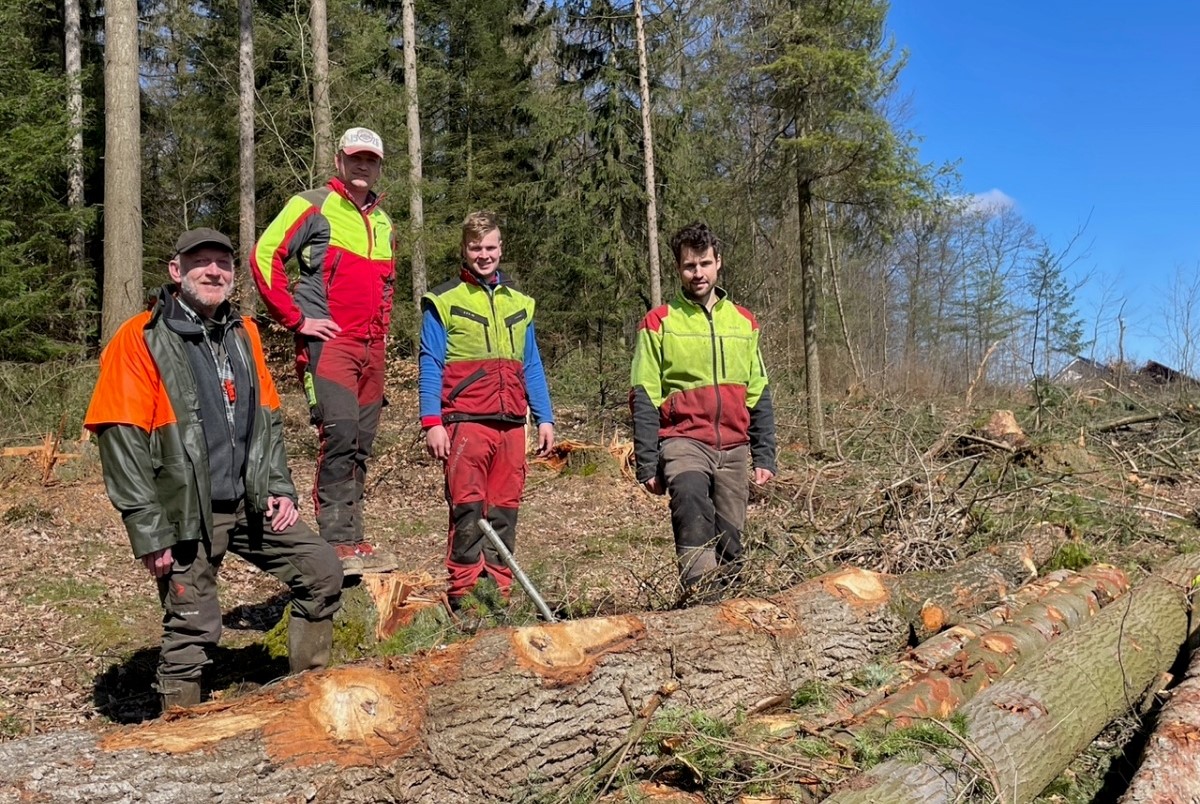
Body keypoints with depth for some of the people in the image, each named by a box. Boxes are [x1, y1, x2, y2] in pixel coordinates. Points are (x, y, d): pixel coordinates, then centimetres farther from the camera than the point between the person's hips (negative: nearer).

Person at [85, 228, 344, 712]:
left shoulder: (243, 333, 10)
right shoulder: (141, 340, -10)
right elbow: (122, 441, -14)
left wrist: (280, 486, 5)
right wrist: (150, 534, -16)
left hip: (250, 505, 6)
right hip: (185, 515, -6)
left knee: (322, 571, 3)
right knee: (191, 628, 2)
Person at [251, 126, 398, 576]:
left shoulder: (383, 223, 21)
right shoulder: (313, 206, 0)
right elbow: (264, 256, -7)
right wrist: (296, 319, -9)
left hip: (371, 348, 7)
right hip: (328, 341, -7)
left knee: (361, 445, 7)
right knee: (339, 434, -18)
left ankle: (352, 539, 14)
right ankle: (338, 542, -14)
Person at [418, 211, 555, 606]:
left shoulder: (519, 303, 19)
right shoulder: (444, 302, 5)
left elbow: (531, 367, 20)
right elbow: (430, 366, 0)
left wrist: (544, 418, 13)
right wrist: (432, 422, -9)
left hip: (512, 424, 4)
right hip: (466, 422, -4)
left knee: (504, 510, 4)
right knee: (467, 510, -7)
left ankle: (499, 592, 11)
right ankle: (463, 595, -2)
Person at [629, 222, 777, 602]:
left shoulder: (744, 322, 15)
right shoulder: (659, 323, 4)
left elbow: (759, 396, 17)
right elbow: (644, 399, 1)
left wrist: (765, 456, 10)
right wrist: (647, 464, -5)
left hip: (734, 449, 4)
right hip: (684, 442, -4)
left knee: (729, 545, 5)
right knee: (691, 500, -33)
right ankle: (700, 596, -43)